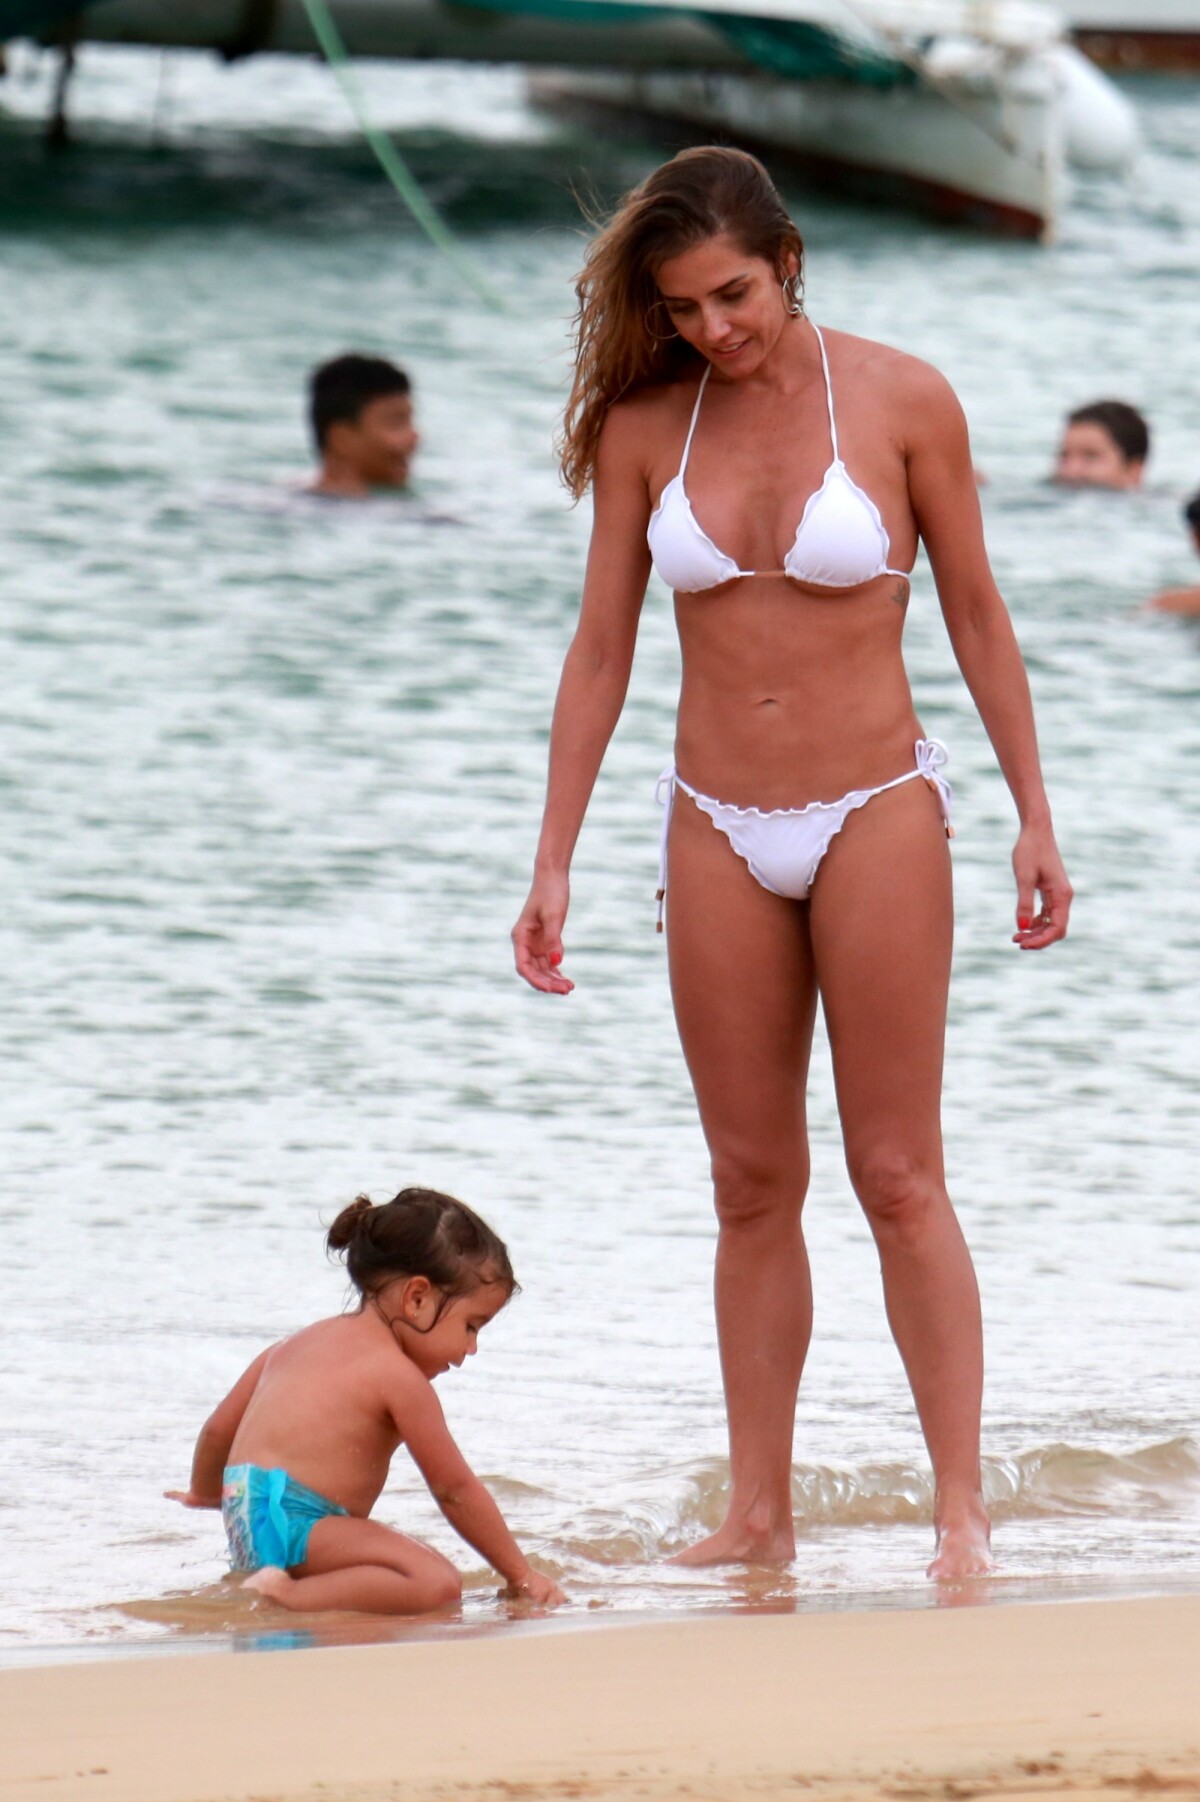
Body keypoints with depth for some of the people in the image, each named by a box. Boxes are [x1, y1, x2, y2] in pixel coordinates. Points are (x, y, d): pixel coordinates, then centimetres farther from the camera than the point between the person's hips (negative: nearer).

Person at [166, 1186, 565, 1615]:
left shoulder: (299, 1344, 21)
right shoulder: (398, 1376, -4)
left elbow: (218, 1429, 27)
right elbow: (455, 1489, -2)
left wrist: (204, 1492, 48)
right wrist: (521, 1575, 7)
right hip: (293, 1521, -10)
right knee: (437, 1584, -25)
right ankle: (286, 1596, -31)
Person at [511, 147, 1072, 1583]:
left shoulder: (900, 402, -6)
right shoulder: (642, 427, 0)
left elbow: (976, 615, 2)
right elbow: (600, 650, 6)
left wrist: (1033, 816, 1)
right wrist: (552, 865, 4)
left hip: (877, 815, -3)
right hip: (719, 831, 3)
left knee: (898, 1176, -3)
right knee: (752, 1185, 6)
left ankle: (960, 1507, 1)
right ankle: (758, 1515, 10)